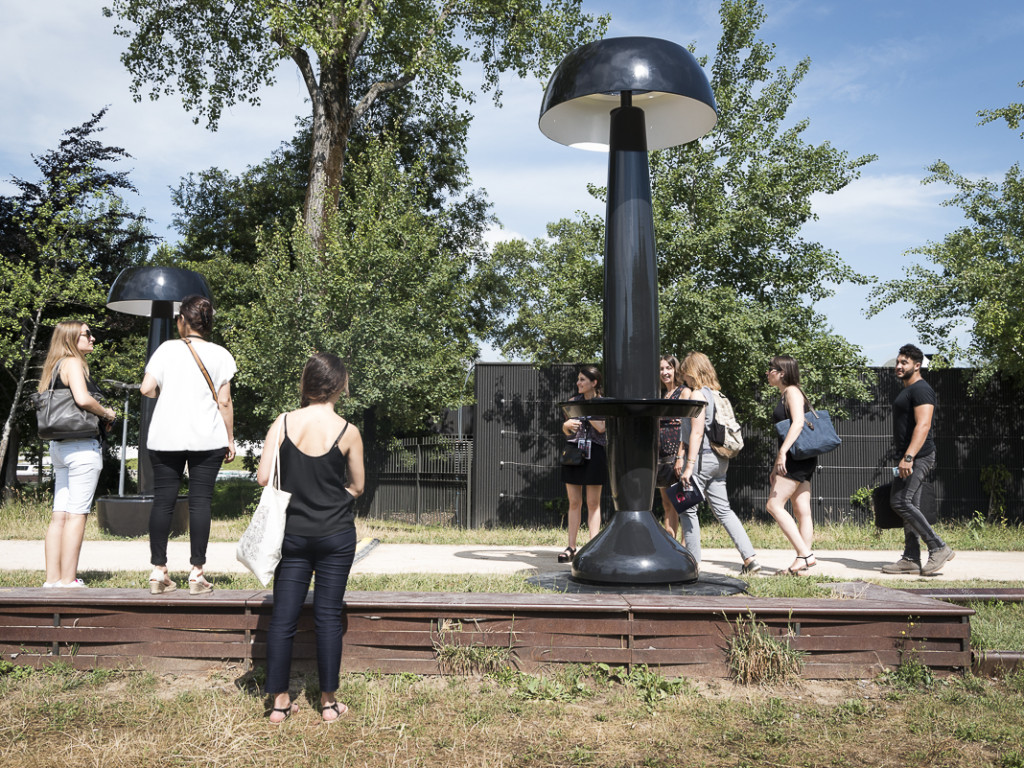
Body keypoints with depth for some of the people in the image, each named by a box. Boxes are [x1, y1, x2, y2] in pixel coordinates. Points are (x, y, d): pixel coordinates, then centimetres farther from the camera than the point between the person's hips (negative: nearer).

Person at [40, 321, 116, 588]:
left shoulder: (54, 367, 19)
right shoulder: (72, 363, -9)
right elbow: (83, 398, -24)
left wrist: (98, 416, 12)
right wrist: (106, 413, -6)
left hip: (59, 445, 9)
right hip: (81, 445, -9)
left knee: (59, 515, 8)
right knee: (77, 514, -6)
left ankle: (52, 579, 11)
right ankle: (68, 581, -4)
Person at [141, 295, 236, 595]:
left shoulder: (167, 348, 2)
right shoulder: (220, 355, 1)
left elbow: (146, 388, -3)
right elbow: (224, 402, -1)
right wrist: (230, 439, 6)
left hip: (165, 437, 1)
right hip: (207, 438, -1)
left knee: (163, 500, 6)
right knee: (200, 501, 0)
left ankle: (158, 572, 7)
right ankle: (197, 574, 1)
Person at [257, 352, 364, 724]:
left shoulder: (283, 423, -6)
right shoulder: (348, 432, -10)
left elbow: (263, 476, -8)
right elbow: (356, 487, -1)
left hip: (292, 533, 1)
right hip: (336, 534, -1)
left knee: (283, 615, 8)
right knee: (328, 615, 7)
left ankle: (280, 702, 14)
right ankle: (329, 702, 15)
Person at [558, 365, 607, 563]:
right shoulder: (573, 401, 12)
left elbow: (601, 427, -13)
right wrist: (566, 425, -7)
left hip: (594, 454, -3)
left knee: (593, 503, 0)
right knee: (574, 502, 5)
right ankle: (571, 547, 8)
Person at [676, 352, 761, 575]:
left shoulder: (698, 394, -11)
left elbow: (697, 433, -17)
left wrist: (689, 466, -18)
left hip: (701, 456, -9)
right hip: (719, 459, 9)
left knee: (688, 509, 1)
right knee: (723, 510, 10)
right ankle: (749, 558, 4)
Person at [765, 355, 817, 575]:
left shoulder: (792, 392, -6)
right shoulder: (784, 396, 21)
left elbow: (798, 423, -21)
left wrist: (782, 453, -29)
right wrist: (776, 468, 23)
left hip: (799, 456, -10)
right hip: (796, 460, 10)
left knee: (774, 505, -12)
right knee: (802, 511, 5)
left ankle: (805, 555, -13)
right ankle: (803, 560, 5)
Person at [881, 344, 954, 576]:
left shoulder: (921, 389, -11)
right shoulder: (906, 391, 21)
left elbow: (923, 426, -22)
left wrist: (908, 457, -29)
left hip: (918, 457, -10)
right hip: (910, 458, 10)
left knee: (901, 502, -17)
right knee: (910, 506, 8)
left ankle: (939, 548, -10)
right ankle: (911, 559, 10)